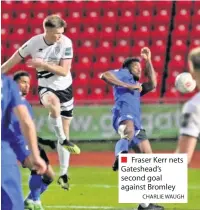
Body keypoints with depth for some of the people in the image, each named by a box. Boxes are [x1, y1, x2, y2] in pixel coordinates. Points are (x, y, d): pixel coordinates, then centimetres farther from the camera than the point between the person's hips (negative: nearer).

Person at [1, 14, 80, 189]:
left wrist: (43, 64, -25)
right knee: (53, 103, -40)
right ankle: (63, 140, -26)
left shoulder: (66, 43, -13)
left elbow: (64, 71, -16)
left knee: (65, 131, 4)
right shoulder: (34, 43, -14)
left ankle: (63, 174, 12)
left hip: (65, 88, 2)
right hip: (46, 87, -2)